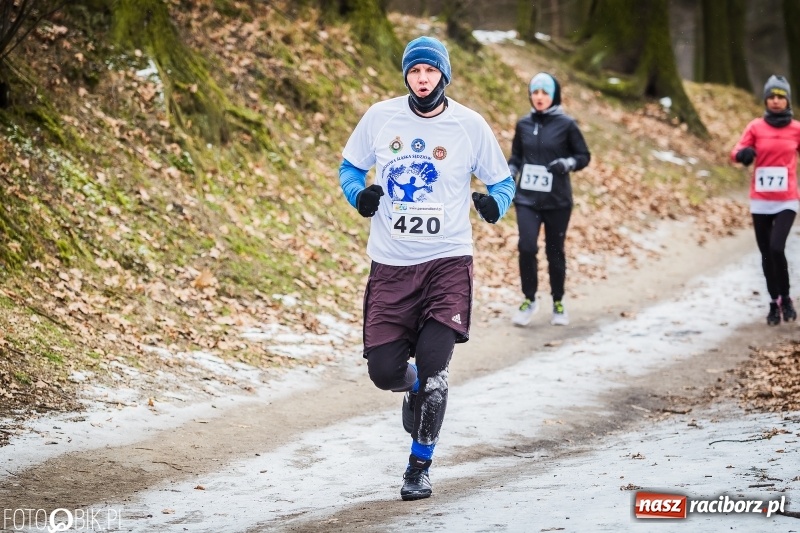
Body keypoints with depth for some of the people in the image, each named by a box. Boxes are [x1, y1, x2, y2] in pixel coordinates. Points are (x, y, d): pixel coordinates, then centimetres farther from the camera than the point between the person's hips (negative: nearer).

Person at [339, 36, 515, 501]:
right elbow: (350, 167, 14)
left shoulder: (469, 125, -3)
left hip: (448, 261, -2)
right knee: (384, 371, 0)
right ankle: (415, 387, 39)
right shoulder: (380, 117, 1)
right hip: (391, 265, 2)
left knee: (432, 366, -14)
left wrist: (494, 205, -14)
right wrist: (359, 194, -7)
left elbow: (503, 181, 8)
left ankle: (420, 466, 5)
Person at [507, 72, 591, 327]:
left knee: (555, 251, 6)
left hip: (557, 200, -2)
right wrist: (509, 174, 0)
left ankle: (558, 303, 23)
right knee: (527, 247, -13)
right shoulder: (524, 124, 6)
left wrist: (566, 164, -17)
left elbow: (584, 156, 2)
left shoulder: (566, 124, -3)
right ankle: (529, 299, 5)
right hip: (527, 198, 2)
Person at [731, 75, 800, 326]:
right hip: (760, 201, 2)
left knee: (776, 248, -18)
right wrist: (743, 153, -28)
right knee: (766, 254, 6)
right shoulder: (755, 127, 1)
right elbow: (736, 152, -4)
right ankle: (774, 302, 20)